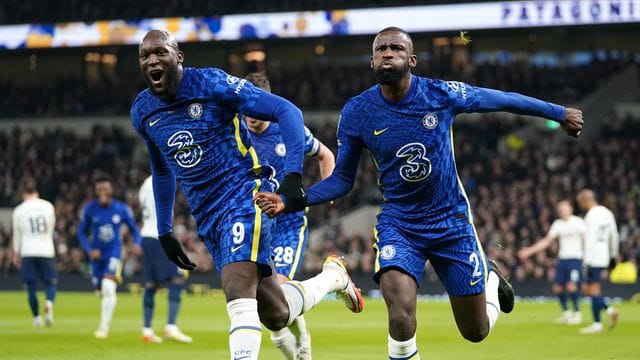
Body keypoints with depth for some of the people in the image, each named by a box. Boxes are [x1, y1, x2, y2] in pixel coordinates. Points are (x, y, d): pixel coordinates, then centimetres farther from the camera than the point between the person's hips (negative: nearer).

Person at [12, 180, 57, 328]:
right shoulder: (48, 206, 2)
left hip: (27, 253, 0)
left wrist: (16, 254, 18)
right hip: (46, 251, 1)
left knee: (31, 287, 6)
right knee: (51, 282, 7)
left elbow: (17, 234, 5)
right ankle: (49, 303, -23)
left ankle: (37, 317, 7)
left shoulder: (19, 210, -2)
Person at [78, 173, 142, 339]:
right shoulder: (89, 209, -6)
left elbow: (134, 229, 6)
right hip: (97, 255, 3)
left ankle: (104, 327, -17)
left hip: (114, 253, -2)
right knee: (101, 291, 11)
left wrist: (136, 244, -15)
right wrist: (89, 250, -11)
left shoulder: (122, 209, -7)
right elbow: (82, 232, 4)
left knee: (108, 287, -22)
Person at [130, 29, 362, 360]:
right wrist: (164, 231, 24)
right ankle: (332, 276, 34)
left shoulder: (211, 83, -11)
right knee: (276, 316, 6)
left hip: (244, 195, -6)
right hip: (207, 217, 6)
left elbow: (287, 112, -12)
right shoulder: (142, 111, 8)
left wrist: (292, 175, -21)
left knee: (237, 289, -28)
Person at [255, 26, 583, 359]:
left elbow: (501, 99, 1)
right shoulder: (356, 114, -12)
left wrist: (558, 113, 9)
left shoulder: (441, 94, -14)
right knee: (401, 317, -27)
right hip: (398, 225, -1)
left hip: (451, 222, 1)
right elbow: (342, 180, -3)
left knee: (476, 331, 12)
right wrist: (289, 203, -18)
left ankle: (491, 278, 47)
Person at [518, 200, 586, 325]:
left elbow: (586, 239, -6)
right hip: (562, 258, 6)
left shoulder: (578, 222, -4)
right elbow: (546, 241, 17)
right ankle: (566, 313, 18)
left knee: (571, 286, -18)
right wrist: (529, 251, 12)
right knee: (557, 287, 1)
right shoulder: (557, 224, 13)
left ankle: (577, 313, -2)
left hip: (575, 258, -6)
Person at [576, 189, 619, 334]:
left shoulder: (592, 216, -15)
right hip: (604, 256, 9)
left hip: (594, 258, -9)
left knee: (593, 290, -4)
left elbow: (590, 241, -20)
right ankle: (609, 309, 3)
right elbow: (614, 236, 20)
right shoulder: (607, 213, 13)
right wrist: (613, 255, 28)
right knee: (587, 289, 15)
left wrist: (588, 262, -20)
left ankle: (597, 324, -2)